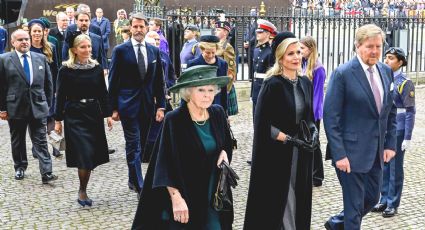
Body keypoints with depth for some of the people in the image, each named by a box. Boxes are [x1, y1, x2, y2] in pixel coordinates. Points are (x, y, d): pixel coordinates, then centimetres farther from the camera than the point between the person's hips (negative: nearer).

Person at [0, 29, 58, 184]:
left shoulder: (41, 58, 6)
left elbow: (48, 83, 11)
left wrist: (48, 104, 7)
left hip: (38, 107, 1)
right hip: (15, 108, -1)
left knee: (40, 141, -2)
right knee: (17, 141, 14)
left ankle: (46, 173, -5)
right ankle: (20, 167, 31)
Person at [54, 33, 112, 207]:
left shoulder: (96, 68, 5)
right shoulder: (66, 70, -5)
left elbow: (103, 93, 9)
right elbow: (61, 96, -3)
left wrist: (108, 114, 6)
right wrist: (58, 120, -4)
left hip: (94, 114, 4)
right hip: (74, 116, -4)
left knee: (92, 156, 6)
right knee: (85, 154, -11)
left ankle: (82, 192, 21)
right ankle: (82, 191, 6)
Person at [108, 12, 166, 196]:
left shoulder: (154, 51, 8)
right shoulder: (120, 50, -3)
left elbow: (159, 81, 9)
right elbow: (113, 81, -2)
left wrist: (160, 106, 3)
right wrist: (113, 108, -5)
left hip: (148, 105, 4)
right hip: (128, 105, -4)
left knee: (141, 145, 12)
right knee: (134, 146, -6)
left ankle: (133, 180, 26)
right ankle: (140, 186, -4)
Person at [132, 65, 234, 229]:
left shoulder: (218, 114, -2)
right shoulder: (174, 120, -17)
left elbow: (227, 143, 15)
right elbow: (167, 165, -17)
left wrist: (224, 152, -6)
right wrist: (176, 198, -22)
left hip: (214, 194, 5)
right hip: (185, 196, -5)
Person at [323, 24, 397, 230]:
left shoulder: (386, 71, 7)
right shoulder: (342, 74, -13)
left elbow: (390, 110, 14)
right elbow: (330, 117, -14)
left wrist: (390, 143, 6)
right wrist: (339, 154, -18)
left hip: (377, 151, 7)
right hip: (352, 150, -7)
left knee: (372, 199, 18)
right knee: (354, 205, 2)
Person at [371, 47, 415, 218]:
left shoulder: (405, 83, -11)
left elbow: (410, 112, -11)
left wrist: (407, 138, -13)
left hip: (397, 131, -6)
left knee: (395, 168, 4)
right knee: (383, 166, 13)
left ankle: (393, 204, 15)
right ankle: (384, 200, 25)